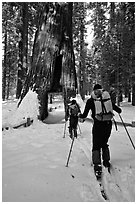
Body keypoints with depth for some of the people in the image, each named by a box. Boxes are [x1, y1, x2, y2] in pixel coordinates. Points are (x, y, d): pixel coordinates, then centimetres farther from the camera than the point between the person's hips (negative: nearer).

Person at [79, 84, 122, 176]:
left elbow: (84, 115, 1)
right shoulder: (107, 98, 7)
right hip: (108, 123, 3)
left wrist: (80, 116, 22)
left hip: (98, 124, -3)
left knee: (96, 145, 7)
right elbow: (118, 110, 12)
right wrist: (119, 110, 34)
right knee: (104, 143, 22)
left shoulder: (90, 101, 1)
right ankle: (106, 161, 28)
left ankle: (97, 164, -4)